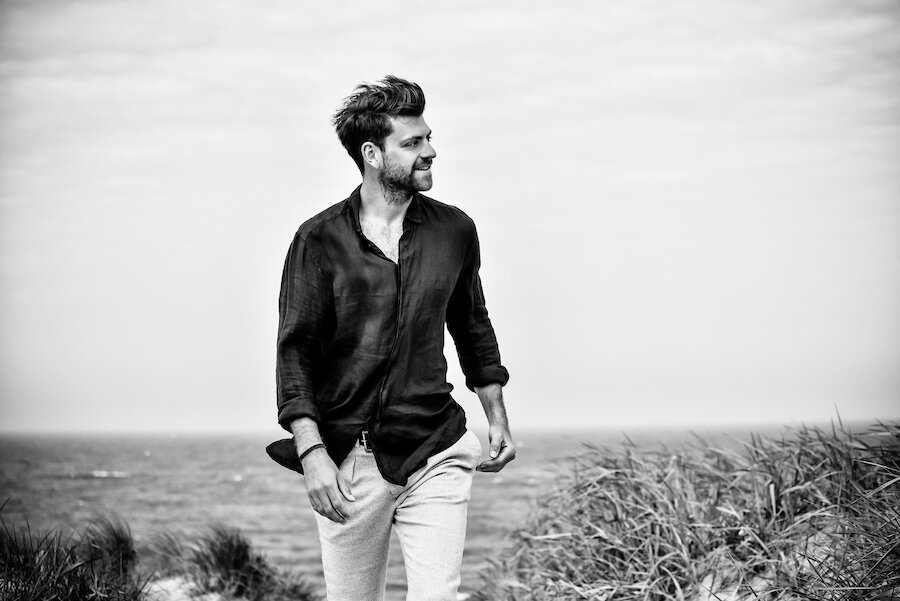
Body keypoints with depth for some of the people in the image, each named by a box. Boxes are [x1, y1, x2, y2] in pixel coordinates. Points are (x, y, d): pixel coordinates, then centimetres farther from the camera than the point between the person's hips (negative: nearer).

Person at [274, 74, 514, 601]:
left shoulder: (455, 231, 6)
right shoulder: (320, 240, -4)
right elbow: (296, 351, -7)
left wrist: (497, 418, 24)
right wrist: (312, 453, -17)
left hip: (436, 458, 2)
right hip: (349, 460, -2)